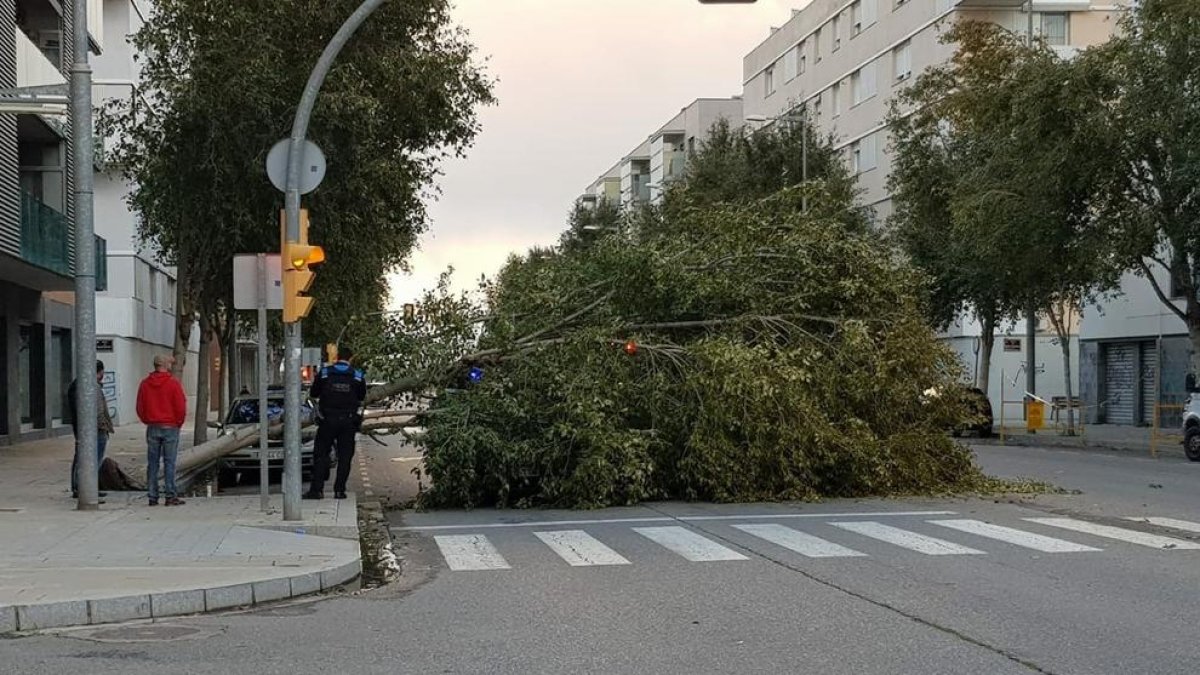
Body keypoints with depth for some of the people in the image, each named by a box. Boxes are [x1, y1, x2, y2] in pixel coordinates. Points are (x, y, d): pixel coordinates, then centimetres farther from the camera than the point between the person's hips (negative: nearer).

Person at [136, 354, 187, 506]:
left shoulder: (145, 384, 5)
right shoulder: (173, 383, -8)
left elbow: (140, 408, 7)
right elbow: (181, 407, -10)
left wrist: (148, 422, 15)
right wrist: (178, 423, 5)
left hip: (152, 428, 4)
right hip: (170, 427, -4)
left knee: (152, 463, 6)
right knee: (169, 463, -2)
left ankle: (152, 496, 6)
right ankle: (170, 496, -4)